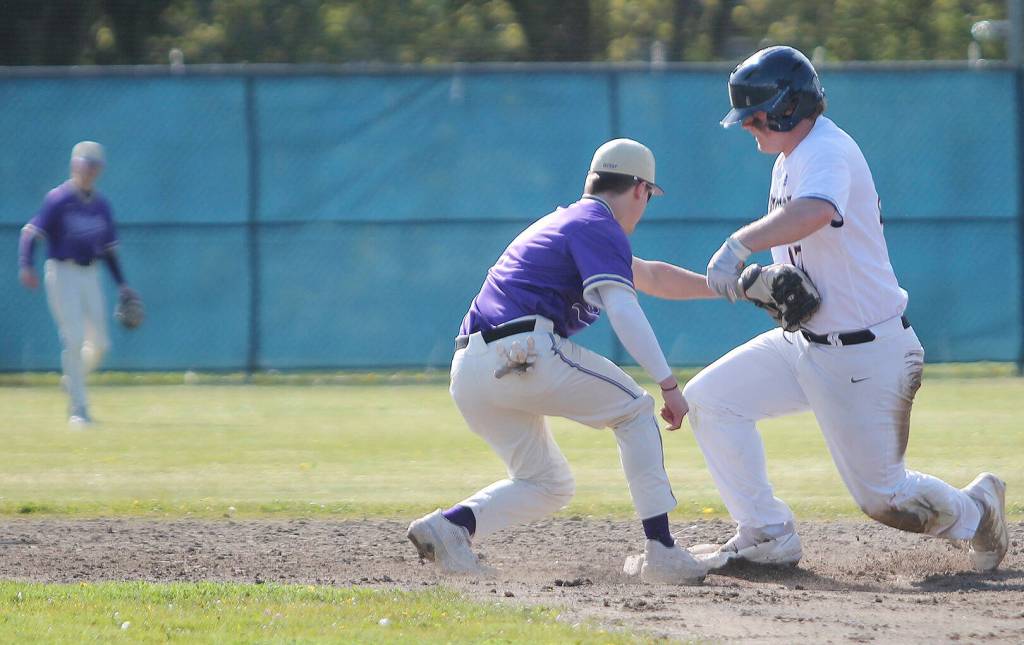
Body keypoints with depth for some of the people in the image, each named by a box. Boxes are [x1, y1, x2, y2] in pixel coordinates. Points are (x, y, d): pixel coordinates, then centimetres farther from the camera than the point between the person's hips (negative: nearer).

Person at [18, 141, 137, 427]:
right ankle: (78, 408, -7)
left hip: (90, 275, 6)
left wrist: (121, 283, 11)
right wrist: (25, 266, -29)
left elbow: (108, 247, 18)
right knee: (74, 339, -12)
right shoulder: (58, 199, -7)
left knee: (100, 344, 4)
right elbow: (31, 232, -14)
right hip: (62, 272, -6)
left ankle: (73, 380, 32)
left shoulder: (100, 204, 11)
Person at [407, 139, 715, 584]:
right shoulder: (600, 228, 1)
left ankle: (452, 524, -8)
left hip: (467, 373, 9)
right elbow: (622, 309, -15)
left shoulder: (563, 223, 31)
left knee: (547, 486, 18)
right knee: (634, 408, 10)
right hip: (525, 355, -9)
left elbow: (650, 276, 42)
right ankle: (660, 551, 0)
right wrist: (668, 383, -18)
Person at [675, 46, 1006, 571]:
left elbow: (814, 213, -44)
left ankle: (975, 509, 29)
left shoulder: (827, 152, -22)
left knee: (882, 496, -1)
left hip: (867, 355, -9)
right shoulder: (791, 158, 9)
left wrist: (740, 244, -50)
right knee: (709, 399, -1)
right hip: (807, 343, 9)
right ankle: (768, 537, 5)